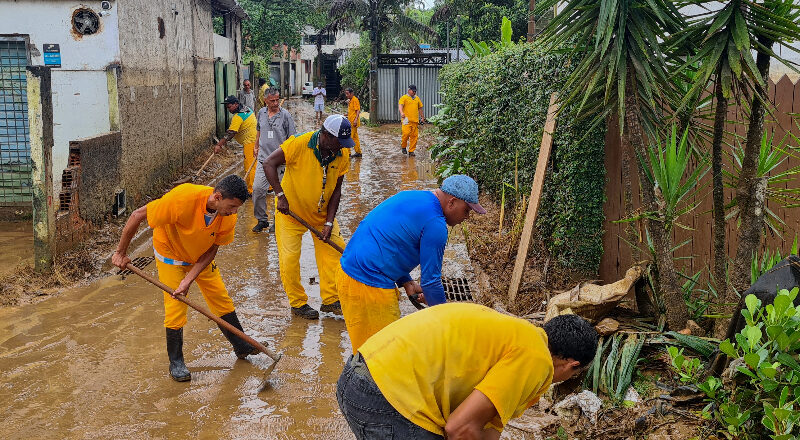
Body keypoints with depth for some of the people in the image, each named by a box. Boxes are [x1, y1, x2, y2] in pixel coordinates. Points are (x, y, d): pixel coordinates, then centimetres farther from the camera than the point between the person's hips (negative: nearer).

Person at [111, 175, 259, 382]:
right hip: (170, 254, -4)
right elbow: (138, 215, -30)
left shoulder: (228, 216, -25)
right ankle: (176, 362, 11)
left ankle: (241, 346, 23)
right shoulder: (183, 198, -41)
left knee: (222, 299, 6)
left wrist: (188, 280, -24)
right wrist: (121, 252, -21)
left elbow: (211, 249, -15)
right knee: (175, 307, -7)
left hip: (200, 257, 4)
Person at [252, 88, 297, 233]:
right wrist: (256, 147, 29)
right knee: (257, 188, -4)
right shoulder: (261, 113, 8)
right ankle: (262, 219, 11)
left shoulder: (285, 115, -5)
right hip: (263, 158, 4)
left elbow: (292, 138, -2)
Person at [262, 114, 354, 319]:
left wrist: (329, 222, -12)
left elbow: (336, 189, -6)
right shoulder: (299, 144, -26)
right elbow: (269, 164, -21)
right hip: (290, 210, -4)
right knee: (289, 258, -4)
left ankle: (330, 300, 16)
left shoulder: (342, 155, -12)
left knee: (334, 251, 2)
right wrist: (280, 196, -27)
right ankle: (298, 303, 14)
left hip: (321, 212, 4)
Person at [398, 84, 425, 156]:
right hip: (407, 120, -5)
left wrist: (422, 117, 27)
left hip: (415, 120, 5)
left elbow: (420, 108, 28)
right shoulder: (404, 97, 2)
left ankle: (411, 151, 7)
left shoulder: (417, 98, 18)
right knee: (406, 133, -16)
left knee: (414, 136, 0)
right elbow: (400, 105, -14)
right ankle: (403, 146, 9)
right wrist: (401, 112, -32)